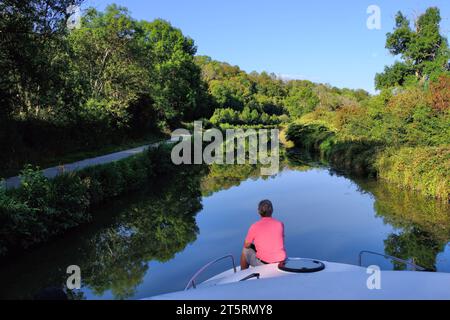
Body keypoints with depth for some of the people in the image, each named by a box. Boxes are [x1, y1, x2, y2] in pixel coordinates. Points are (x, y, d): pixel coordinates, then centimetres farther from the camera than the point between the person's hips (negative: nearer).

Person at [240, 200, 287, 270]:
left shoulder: (255, 227, -12)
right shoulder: (280, 224, -3)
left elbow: (246, 245, 0)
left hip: (263, 263, -4)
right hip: (281, 262, 4)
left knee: (245, 251, 22)